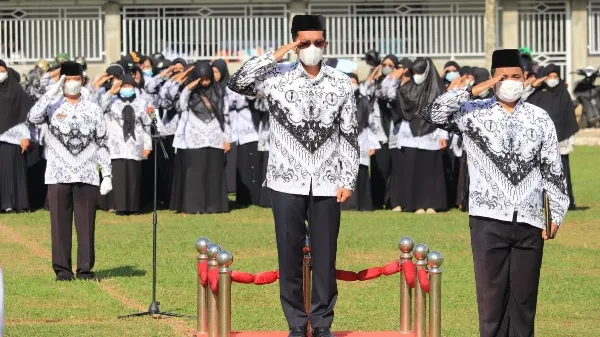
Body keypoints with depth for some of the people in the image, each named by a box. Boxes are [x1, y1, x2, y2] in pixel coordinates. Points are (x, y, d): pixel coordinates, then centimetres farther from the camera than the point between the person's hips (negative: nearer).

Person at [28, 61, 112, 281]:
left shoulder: (93, 109, 10)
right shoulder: (52, 106, 5)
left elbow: (102, 144, 11)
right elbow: (33, 118, -16)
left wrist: (107, 175, 5)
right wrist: (51, 94, -17)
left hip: (86, 176, 1)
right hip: (58, 176, -1)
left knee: (86, 224, 0)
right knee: (60, 223, 0)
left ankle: (86, 269, 6)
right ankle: (62, 269, 5)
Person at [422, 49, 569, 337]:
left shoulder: (540, 119, 9)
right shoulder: (474, 113, 4)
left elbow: (553, 170, 11)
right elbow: (433, 114, -12)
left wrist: (557, 214, 7)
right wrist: (474, 90, -12)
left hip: (529, 221, 2)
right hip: (489, 219, -2)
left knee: (525, 296, 5)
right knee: (491, 294, 0)